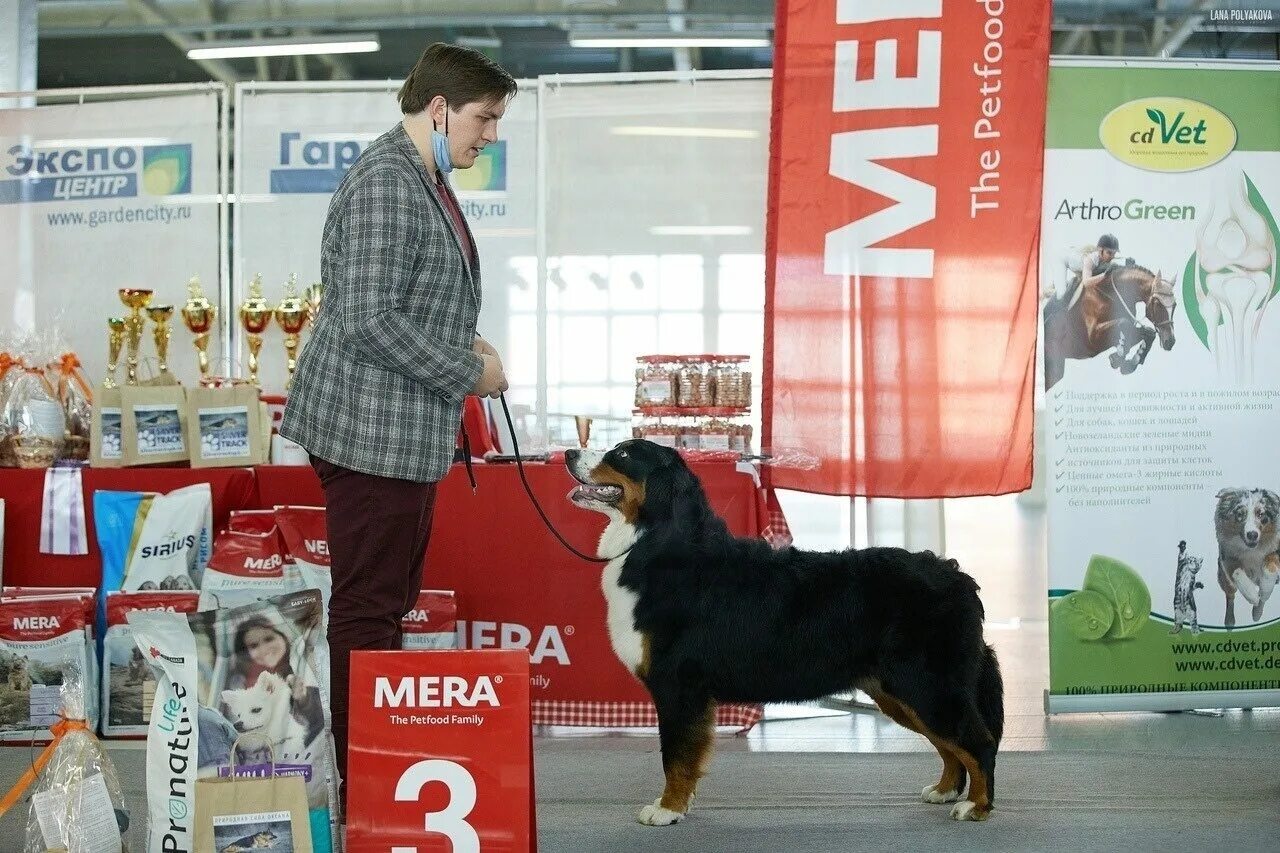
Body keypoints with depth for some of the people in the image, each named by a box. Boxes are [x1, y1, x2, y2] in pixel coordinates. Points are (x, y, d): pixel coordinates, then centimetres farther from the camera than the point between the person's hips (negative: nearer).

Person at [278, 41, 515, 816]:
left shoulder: (425, 181, 14)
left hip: (407, 431, 11)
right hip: (373, 430, -11)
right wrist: (468, 372, -15)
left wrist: (463, 345, 8)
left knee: (392, 600, 16)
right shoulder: (386, 183, -18)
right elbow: (369, 320, -24)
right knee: (369, 608, -4)